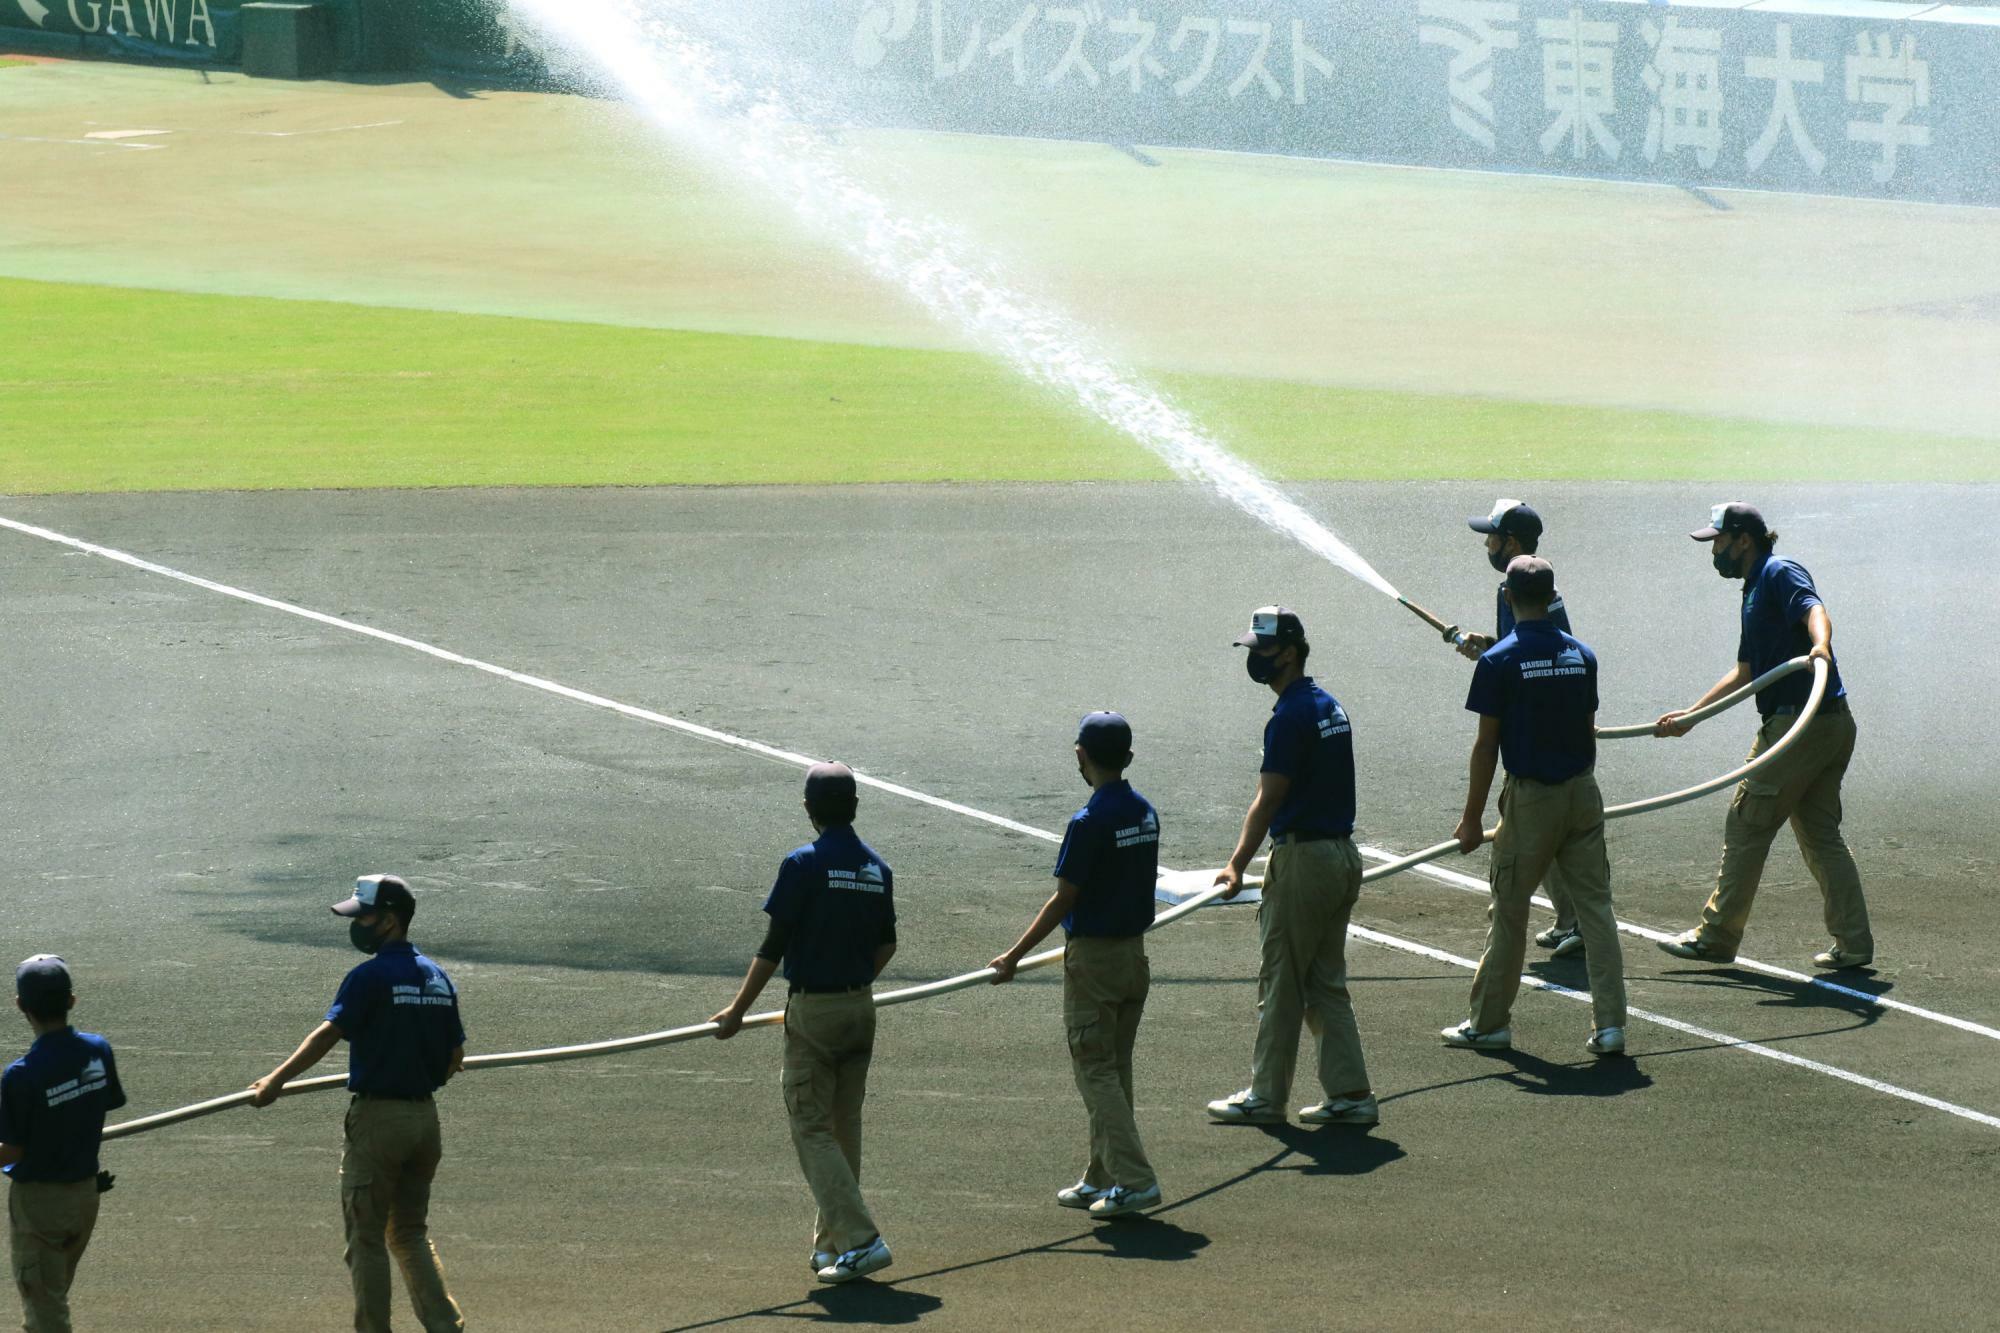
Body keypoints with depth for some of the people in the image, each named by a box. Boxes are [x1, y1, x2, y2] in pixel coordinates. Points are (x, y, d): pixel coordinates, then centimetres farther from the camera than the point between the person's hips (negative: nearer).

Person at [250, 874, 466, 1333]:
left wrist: (276, 1080, -26)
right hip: (425, 1117, 7)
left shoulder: (370, 977, -13)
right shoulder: (437, 978, 9)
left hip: (377, 1118, -7)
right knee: (411, 1234, 16)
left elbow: (329, 1034, -22)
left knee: (367, 1238, 2)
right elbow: (455, 1059, 14)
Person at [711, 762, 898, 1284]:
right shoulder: (876, 868, 6)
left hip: (813, 1010, -6)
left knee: (812, 1129, -4)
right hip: (861, 1007, 6)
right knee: (845, 1128, 14)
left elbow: (773, 948, -12)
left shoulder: (804, 865, -12)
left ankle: (860, 1240, -16)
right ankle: (831, 1243, 19)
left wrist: (738, 1011, -6)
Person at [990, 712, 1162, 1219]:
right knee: (1115, 1071, 15)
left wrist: (1014, 957, -10)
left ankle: (1134, 1180, -11)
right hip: (1134, 950, 8)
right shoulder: (1144, 813, 4)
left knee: (1095, 1072, -3)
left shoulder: (1089, 823, -19)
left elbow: (1063, 901, -17)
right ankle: (1102, 1179, 21)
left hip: (1093, 957, -8)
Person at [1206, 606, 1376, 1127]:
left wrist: (1237, 864, -15)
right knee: (1327, 982, 12)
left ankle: (1266, 1095, 9)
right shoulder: (1330, 706, 12)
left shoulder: (1291, 716, -16)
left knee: (1280, 982, 1)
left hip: (1303, 859, -9)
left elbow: (1267, 803, -18)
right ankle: (1350, 1094, 9)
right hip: (1343, 854, 9)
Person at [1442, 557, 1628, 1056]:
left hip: (1531, 797, -4)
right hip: (1582, 791, 4)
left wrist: (1472, 818, -4)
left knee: (1508, 911, 6)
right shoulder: (1581, 655, 4)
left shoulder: (1499, 662, -10)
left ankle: (1489, 1023, 14)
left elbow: (1486, 745, -9)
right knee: (1595, 906, 5)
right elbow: (1589, 731, 11)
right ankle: (1610, 1023, 0)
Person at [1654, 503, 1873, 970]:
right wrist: (1690, 716, 32)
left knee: (1747, 824, -1)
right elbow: (1745, 674, 31)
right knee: (1819, 833, 10)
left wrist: (1820, 645, -49)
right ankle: (1853, 943, 8)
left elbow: (1814, 609, -27)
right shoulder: (1755, 590, 23)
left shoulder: (1780, 573, -6)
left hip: (1799, 722, -10)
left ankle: (1717, 936, 6)